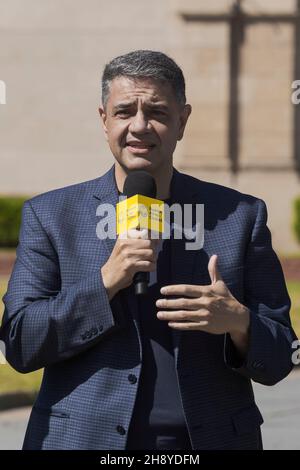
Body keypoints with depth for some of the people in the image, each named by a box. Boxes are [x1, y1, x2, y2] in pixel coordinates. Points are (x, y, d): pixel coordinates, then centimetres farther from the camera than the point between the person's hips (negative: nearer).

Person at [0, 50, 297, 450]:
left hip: (212, 440, 1)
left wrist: (238, 323, -17)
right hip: (85, 441, 0)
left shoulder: (241, 216, 3)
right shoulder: (50, 215, 2)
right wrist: (105, 281, -15)